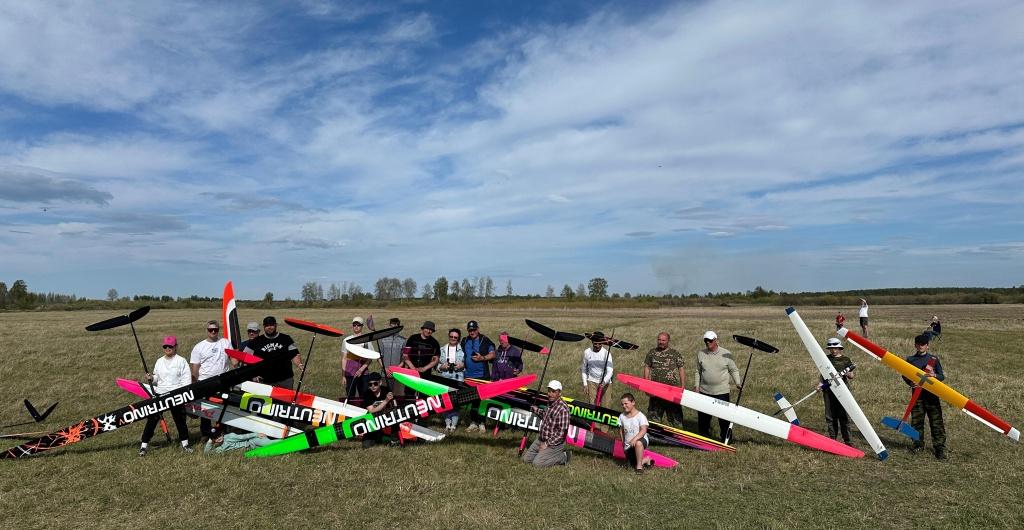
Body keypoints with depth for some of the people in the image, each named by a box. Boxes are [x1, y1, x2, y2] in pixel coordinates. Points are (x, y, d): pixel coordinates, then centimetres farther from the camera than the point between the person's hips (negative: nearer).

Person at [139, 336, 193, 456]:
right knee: (152, 418, -1)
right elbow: (156, 379, 14)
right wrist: (151, 379, -8)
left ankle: (184, 443, 19)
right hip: (160, 394, 3)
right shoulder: (159, 361, 10)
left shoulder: (181, 361, -2)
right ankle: (144, 445, 8)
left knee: (180, 419, 6)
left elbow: (186, 379, -5)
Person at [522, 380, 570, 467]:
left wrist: (547, 444, -21)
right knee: (526, 459, 6)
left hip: (554, 443, -9)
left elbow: (562, 432, -24)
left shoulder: (562, 409, -24)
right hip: (541, 439, 9)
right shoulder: (550, 403, 4)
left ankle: (563, 457, -1)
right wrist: (535, 409, 29)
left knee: (537, 463, -18)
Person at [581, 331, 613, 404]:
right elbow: (583, 369, 5)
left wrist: (604, 382, -34)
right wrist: (585, 384, 2)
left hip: (605, 382, -1)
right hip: (592, 381, 1)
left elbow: (610, 371, -18)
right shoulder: (587, 352, -5)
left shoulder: (606, 353, -13)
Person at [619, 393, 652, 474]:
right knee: (633, 465, -4)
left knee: (638, 443, -41)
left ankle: (639, 466, -21)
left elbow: (643, 430, -20)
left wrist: (635, 439, -33)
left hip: (641, 440, -5)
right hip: (628, 445, 5)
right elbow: (621, 430, 18)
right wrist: (623, 442, 10)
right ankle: (646, 460, 29)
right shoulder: (622, 416, 5)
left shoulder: (640, 416, -9)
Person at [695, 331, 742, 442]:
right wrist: (697, 386, 9)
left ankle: (725, 438, 16)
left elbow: (734, 370, 5)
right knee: (703, 416, 9)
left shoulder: (726, 354, -3)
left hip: (722, 392, -3)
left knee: (723, 416, 1)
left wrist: (738, 383, -8)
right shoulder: (701, 354, 5)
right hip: (704, 391, 3)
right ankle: (704, 436, 24)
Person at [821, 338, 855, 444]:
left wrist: (846, 373, -17)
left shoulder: (845, 360, 4)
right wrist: (821, 384, 1)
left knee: (844, 415, -3)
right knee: (830, 416, 6)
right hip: (828, 390, 2)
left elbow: (851, 376, 5)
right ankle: (832, 438, 15)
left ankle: (847, 440, 4)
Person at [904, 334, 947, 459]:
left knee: (936, 422, -2)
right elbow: (905, 375, 10)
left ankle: (940, 447, 4)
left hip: (932, 394, -1)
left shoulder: (934, 358, 2)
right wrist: (911, 383, -10)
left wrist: (934, 375, -19)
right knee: (916, 421, 6)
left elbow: (942, 376, 3)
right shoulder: (911, 359, 6)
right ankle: (918, 444, 21)